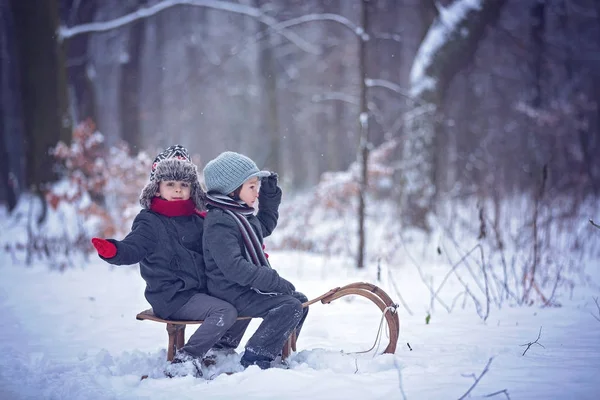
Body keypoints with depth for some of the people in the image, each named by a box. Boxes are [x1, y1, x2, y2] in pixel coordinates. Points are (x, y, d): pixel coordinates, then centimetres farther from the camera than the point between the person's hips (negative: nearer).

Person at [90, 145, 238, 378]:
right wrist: (113, 251, -41)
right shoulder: (151, 222, -5)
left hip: (200, 291, 8)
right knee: (225, 311, -24)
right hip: (172, 297, -8)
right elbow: (132, 249, -18)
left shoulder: (197, 221, 15)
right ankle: (185, 361, -25)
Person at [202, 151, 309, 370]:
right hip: (233, 292, -10)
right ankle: (254, 360, -18)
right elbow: (234, 268, -28)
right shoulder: (219, 222, -19)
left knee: (300, 300, 13)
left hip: (247, 287, 10)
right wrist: (275, 281, -28)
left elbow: (265, 226, 37)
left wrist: (270, 196, 23)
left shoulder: (242, 216, 14)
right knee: (290, 307, -21)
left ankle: (278, 352, 19)